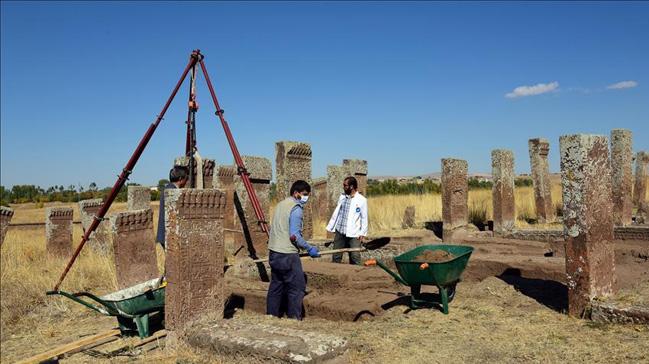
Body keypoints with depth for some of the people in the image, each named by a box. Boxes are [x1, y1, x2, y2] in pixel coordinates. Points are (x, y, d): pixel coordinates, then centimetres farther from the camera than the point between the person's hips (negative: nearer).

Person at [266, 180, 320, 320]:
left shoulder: (280, 205, 15)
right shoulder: (296, 208, -13)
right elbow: (294, 236, -19)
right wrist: (309, 249, -10)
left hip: (274, 252, 9)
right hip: (287, 254, -9)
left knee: (276, 286, 15)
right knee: (297, 287, -2)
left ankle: (272, 316, 21)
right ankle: (294, 319, 0)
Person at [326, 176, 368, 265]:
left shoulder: (362, 200, -5)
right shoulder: (342, 196, 8)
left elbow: (364, 218, -3)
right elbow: (336, 212, 13)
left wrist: (363, 233, -8)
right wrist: (330, 227, 12)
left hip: (354, 234, -4)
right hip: (340, 232, 4)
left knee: (355, 258, -3)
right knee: (336, 256, 8)